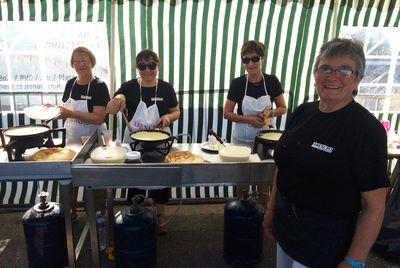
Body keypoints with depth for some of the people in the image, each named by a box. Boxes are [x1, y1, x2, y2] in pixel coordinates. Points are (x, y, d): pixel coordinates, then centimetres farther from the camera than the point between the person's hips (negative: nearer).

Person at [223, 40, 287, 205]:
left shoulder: (271, 81, -6)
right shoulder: (238, 83, -9)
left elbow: (283, 108, 3)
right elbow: (227, 113, -7)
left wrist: (270, 112, -18)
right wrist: (249, 119, -18)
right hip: (242, 138, -1)